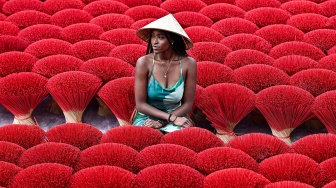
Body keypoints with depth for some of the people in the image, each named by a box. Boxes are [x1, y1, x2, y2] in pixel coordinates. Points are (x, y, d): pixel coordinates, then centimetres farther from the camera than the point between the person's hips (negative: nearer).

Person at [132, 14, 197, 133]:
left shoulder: (188, 64, -10)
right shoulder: (144, 63, -12)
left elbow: (187, 104, -4)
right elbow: (140, 104, -10)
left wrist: (161, 122, -16)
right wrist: (171, 117, -19)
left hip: (176, 117, 1)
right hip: (147, 118, -1)